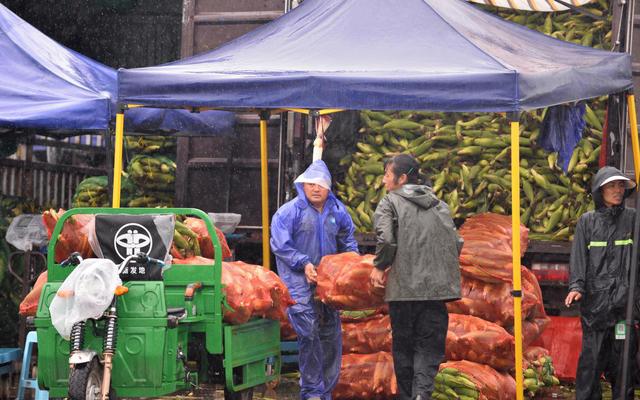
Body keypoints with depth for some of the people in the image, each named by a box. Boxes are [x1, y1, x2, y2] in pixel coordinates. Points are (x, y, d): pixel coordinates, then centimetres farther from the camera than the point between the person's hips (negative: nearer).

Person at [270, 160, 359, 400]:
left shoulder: (337, 211, 9)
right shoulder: (290, 211, -7)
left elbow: (347, 240, 23)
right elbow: (280, 245, -8)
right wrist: (304, 264, -15)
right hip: (300, 282, -5)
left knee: (331, 334, 7)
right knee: (309, 334, -12)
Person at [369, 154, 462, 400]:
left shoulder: (390, 202, 0)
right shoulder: (439, 204, 15)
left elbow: (386, 239, -15)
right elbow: (456, 243, 12)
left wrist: (379, 267, 1)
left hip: (403, 287, -3)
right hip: (437, 287, 3)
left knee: (403, 345, 11)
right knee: (430, 347, 3)